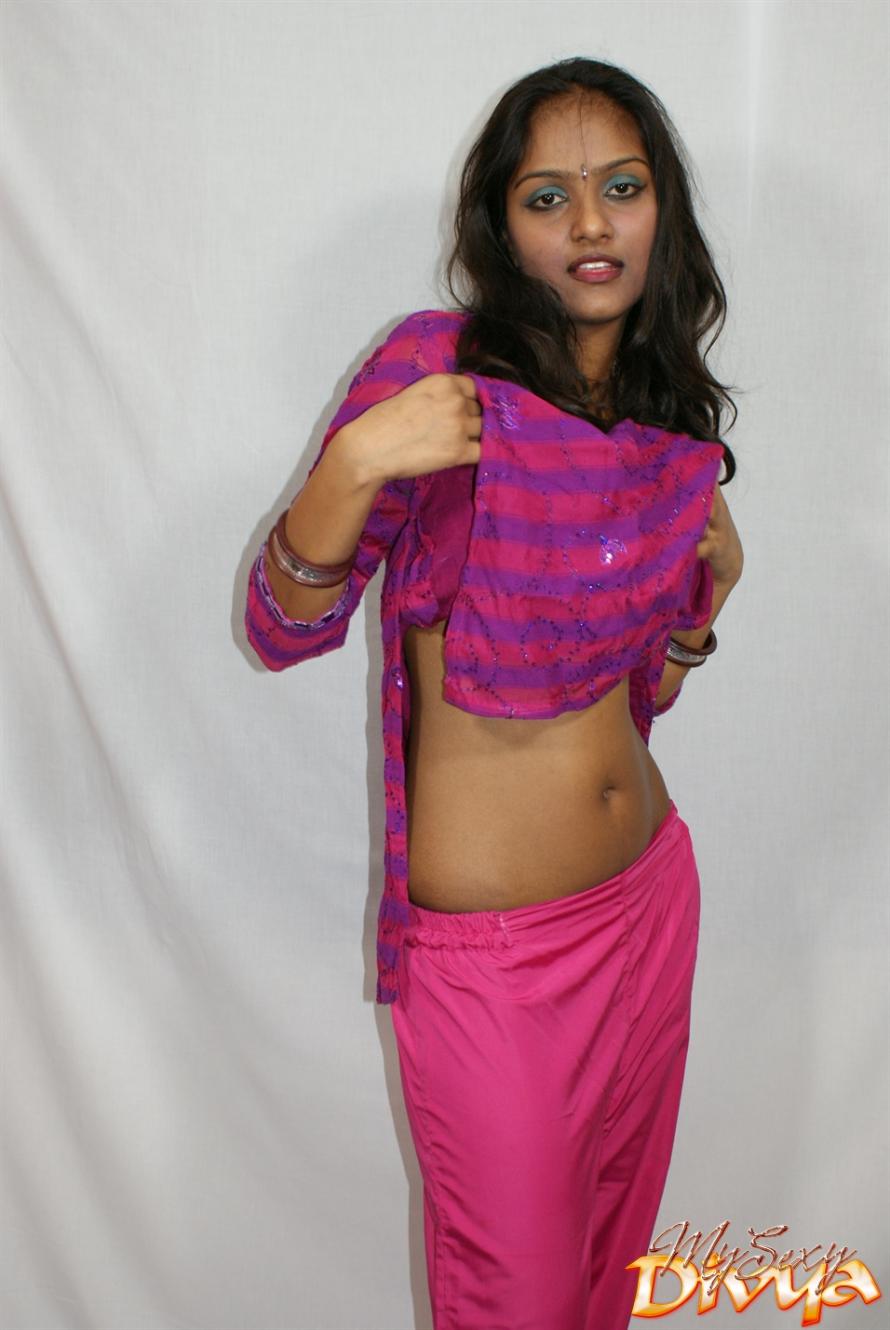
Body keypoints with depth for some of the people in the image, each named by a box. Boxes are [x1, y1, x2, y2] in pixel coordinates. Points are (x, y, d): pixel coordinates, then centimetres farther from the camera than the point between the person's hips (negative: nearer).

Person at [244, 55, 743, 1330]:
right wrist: (357, 461, -32)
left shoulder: (676, 425, 4)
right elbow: (284, 630, -16)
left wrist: (710, 583, -2)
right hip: (491, 938, -5)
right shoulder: (439, 365, -14)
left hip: (651, 888, 6)